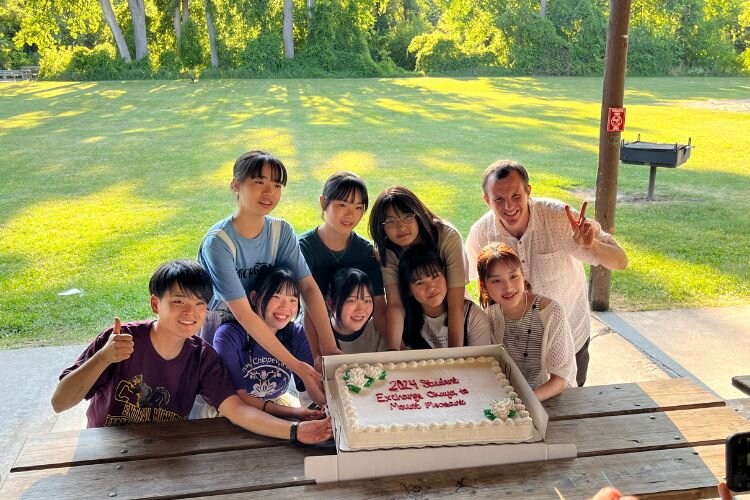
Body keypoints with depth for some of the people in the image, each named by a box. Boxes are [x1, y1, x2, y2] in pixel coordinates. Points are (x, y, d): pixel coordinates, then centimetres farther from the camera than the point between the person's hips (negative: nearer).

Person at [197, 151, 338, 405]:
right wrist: (297, 366, -34)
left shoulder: (281, 231, -9)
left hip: (264, 329, 5)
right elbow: (243, 313, -30)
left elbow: (309, 287, -14)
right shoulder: (218, 242, -26)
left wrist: (329, 346, -28)